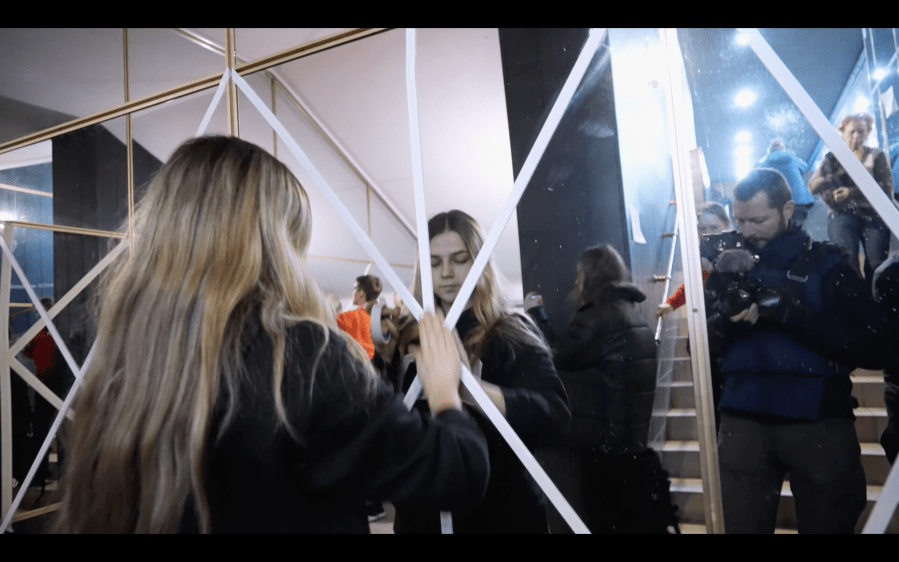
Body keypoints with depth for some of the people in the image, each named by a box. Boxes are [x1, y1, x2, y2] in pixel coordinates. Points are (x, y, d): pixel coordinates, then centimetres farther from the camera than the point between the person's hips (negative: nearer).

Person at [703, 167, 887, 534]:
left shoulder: (827, 264, 1)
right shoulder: (728, 265, 7)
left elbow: (872, 348, -9)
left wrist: (790, 313, -19)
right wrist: (725, 321, -16)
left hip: (819, 423, -1)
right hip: (744, 422, 1)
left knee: (828, 525, 13)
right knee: (739, 526, 3)